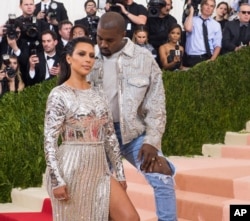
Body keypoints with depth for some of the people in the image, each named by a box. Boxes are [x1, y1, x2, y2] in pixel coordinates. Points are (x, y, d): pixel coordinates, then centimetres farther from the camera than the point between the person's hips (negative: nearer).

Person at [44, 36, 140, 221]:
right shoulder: (59, 94, -6)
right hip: (72, 168, -5)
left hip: (99, 168, 5)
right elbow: (50, 140, -11)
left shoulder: (98, 93, 11)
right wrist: (57, 180, -17)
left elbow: (110, 136, 12)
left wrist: (120, 173, 10)